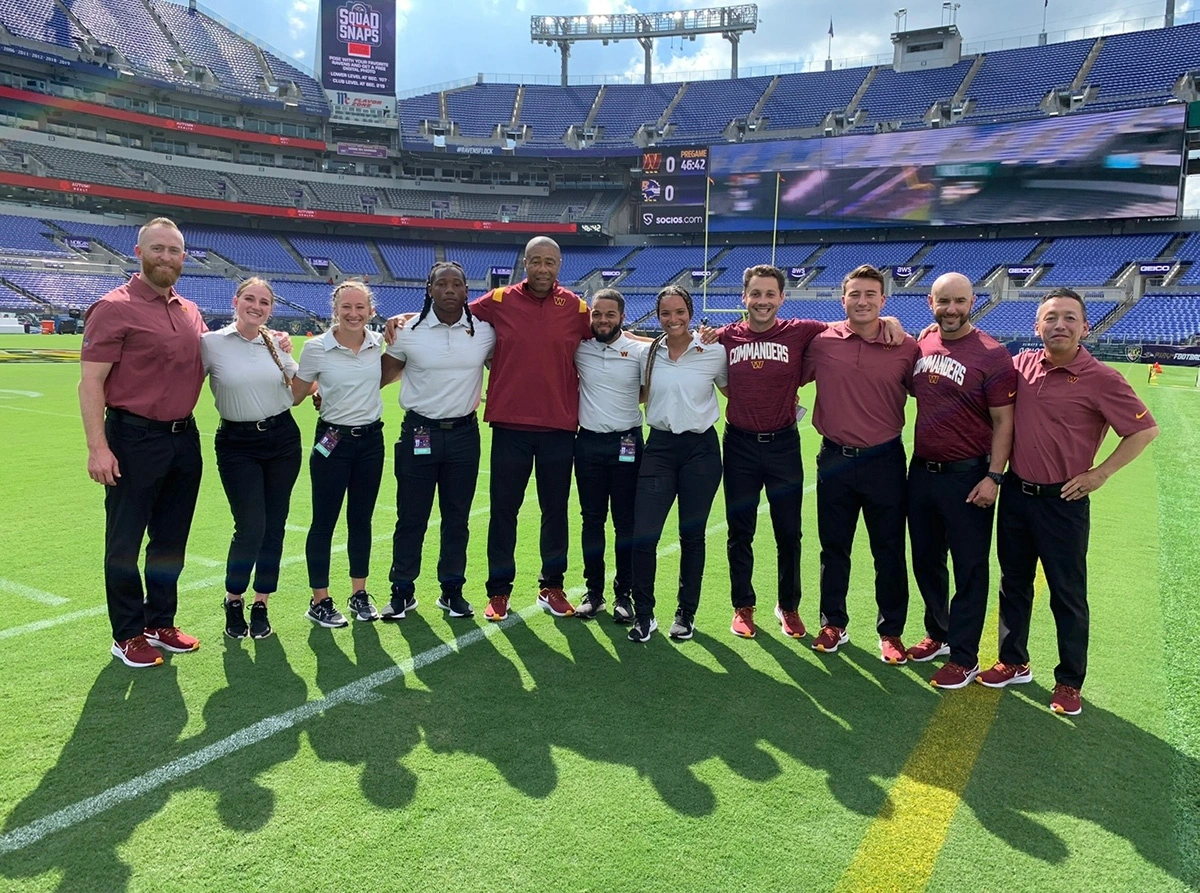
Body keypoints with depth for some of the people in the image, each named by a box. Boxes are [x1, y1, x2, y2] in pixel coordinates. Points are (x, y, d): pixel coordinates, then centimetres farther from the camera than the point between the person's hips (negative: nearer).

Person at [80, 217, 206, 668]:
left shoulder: (190, 312, 10)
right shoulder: (115, 308, -10)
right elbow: (91, 383, -13)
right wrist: (98, 447, -20)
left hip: (184, 436, 7)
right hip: (135, 439, -6)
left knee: (171, 539, 15)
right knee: (125, 542, 5)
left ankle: (161, 622, 30)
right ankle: (128, 635, 19)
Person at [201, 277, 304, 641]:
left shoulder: (276, 344, 6)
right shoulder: (211, 343, -5)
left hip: (283, 438, 4)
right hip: (238, 444, -3)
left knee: (274, 526, 6)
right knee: (251, 527, -10)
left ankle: (261, 604, 21)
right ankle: (233, 601, 16)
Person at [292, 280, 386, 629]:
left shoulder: (379, 343, -1)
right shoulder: (316, 348, -11)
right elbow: (295, 394, -1)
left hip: (371, 439, 3)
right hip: (333, 441, -3)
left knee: (361, 519, 12)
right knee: (324, 521, 3)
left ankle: (359, 594, 25)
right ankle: (319, 602, 15)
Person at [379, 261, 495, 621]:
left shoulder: (483, 331, 0)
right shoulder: (409, 330, -3)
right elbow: (382, 374, 3)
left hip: (464, 434, 2)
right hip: (419, 433, -1)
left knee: (457, 517, 11)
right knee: (410, 517, 5)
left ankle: (452, 590, 24)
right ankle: (402, 591, 19)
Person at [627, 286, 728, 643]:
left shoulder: (714, 352, -2)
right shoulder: (650, 353, 5)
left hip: (700, 449, -2)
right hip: (659, 448, 2)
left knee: (691, 535, 8)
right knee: (643, 535, -6)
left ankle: (687, 612, 25)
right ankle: (643, 614, 11)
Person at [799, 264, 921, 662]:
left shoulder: (907, 347, -5)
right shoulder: (822, 342, -3)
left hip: (885, 461, -1)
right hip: (835, 459, 2)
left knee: (889, 551, 8)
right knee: (833, 547, 14)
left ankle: (891, 632, 24)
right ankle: (833, 624, 30)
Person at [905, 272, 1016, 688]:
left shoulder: (992, 354, -11)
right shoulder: (920, 347, 5)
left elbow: (1003, 422, -12)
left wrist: (993, 477, -16)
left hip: (966, 477, -6)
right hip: (921, 471, 6)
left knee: (969, 569, 5)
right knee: (925, 560, 18)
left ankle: (964, 658, 16)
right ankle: (938, 634, 37)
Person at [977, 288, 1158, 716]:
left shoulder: (1101, 379, -13)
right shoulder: (1021, 364, 0)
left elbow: (1145, 429, -9)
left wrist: (1100, 474, -10)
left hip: (1063, 500, -5)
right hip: (1015, 492, 5)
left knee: (1068, 594, 7)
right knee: (1013, 583, 16)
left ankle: (1069, 681, 22)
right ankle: (1013, 663, 32)